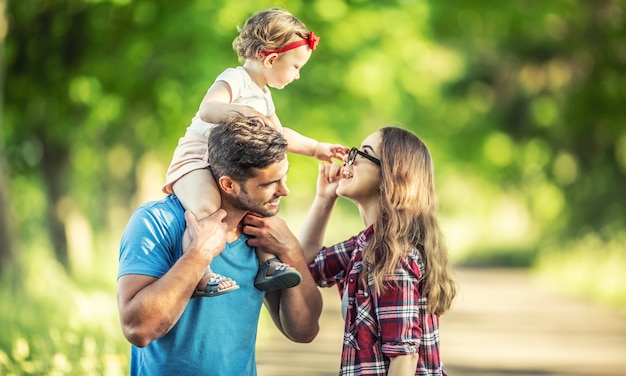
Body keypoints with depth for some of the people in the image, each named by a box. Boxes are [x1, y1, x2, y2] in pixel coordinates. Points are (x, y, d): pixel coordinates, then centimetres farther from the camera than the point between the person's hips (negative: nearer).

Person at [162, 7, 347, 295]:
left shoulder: (263, 96, 19)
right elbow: (207, 110, -30)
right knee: (207, 207, -34)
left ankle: (267, 263, 8)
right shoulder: (234, 80, -12)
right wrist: (243, 112, -44)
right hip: (195, 162, -10)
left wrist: (317, 149, 31)